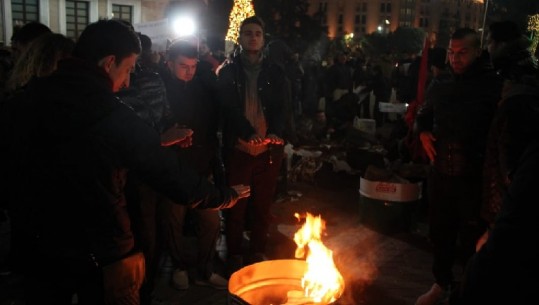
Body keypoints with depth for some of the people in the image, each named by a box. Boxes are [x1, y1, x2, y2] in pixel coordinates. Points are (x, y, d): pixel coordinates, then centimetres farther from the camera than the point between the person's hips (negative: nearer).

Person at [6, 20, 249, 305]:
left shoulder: (31, 99, -5)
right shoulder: (115, 116, -21)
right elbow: (170, 174, -15)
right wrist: (224, 195, -1)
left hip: (41, 248, 6)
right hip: (101, 255, -5)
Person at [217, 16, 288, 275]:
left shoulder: (275, 72, 10)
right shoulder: (227, 71, 4)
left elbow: (281, 107, 0)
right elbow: (230, 108, -9)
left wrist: (275, 133, -21)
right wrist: (250, 133, -25)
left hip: (269, 150, 2)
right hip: (238, 149, -2)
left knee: (263, 205, 9)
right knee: (236, 206, 5)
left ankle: (257, 254, 24)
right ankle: (234, 256, 20)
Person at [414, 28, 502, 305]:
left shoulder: (494, 86, -9)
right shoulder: (439, 88, 8)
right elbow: (423, 114, 25)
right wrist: (423, 132, 6)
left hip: (475, 178, -5)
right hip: (440, 174, 5)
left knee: (471, 240, 7)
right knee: (440, 233, 19)